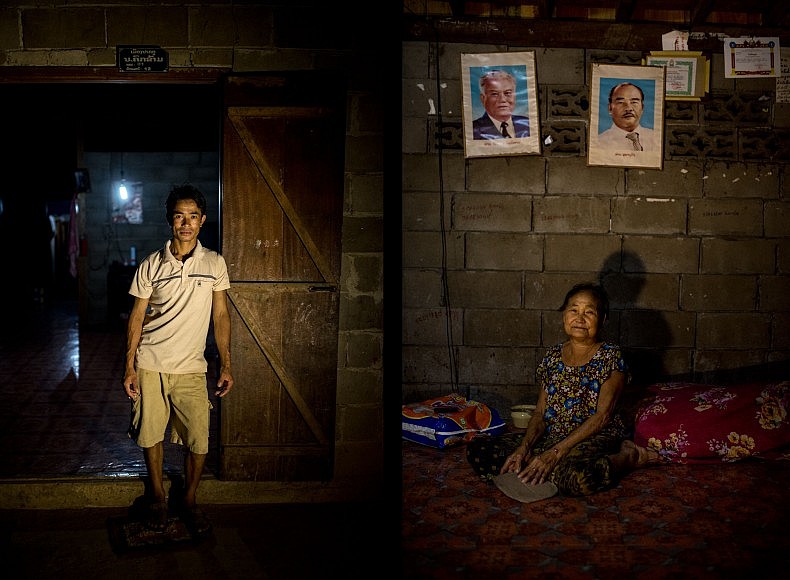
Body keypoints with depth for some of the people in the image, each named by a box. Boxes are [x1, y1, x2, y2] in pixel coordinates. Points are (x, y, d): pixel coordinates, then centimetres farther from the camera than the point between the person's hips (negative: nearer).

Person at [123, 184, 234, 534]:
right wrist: (129, 367, -1)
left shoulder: (214, 263, 1)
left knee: (199, 440, -3)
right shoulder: (151, 265, -1)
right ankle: (157, 496, 30)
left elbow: (221, 316, 5)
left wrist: (226, 366, 2)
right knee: (151, 434, 8)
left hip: (191, 368, 0)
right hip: (150, 365, 0)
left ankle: (189, 499, 20)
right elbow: (137, 317, 3)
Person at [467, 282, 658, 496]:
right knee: (476, 450, -13)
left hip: (596, 437, -6)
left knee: (576, 476, -43)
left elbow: (603, 415, -13)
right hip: (552, 437, 6)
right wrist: (524, 448, -11)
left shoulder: (610, 356, -4)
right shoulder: (552, 356, 12)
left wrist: (557, 452, -21)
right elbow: (540, 412, 9)